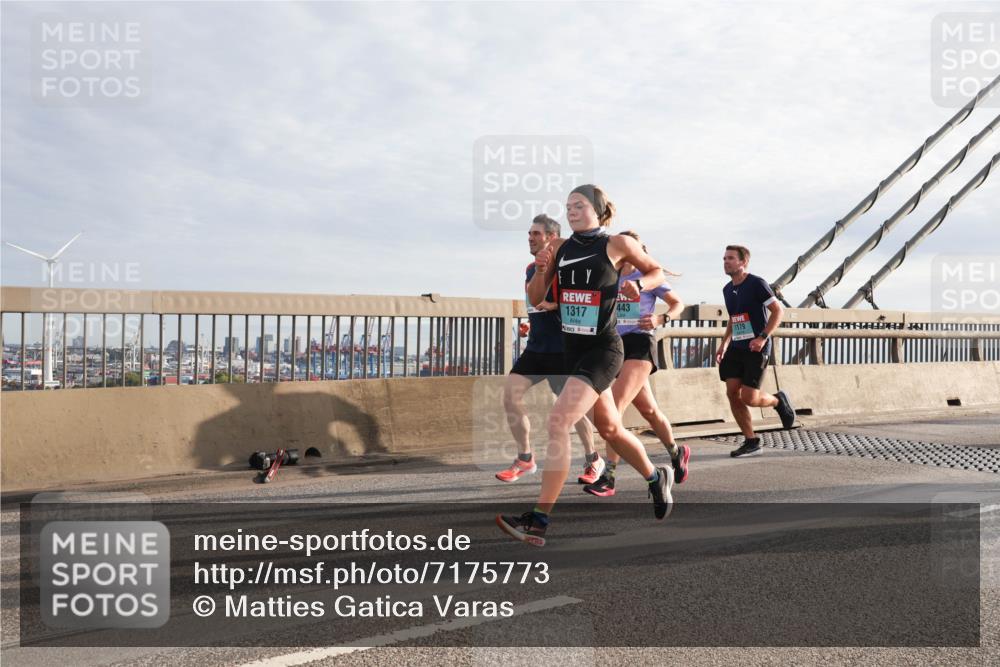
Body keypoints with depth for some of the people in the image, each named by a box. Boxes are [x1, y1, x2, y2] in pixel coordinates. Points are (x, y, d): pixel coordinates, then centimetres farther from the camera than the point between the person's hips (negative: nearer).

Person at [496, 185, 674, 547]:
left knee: (558, 421, -21)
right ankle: (657, 478, 46)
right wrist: (541, 269, -11)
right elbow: (535, 299, 7)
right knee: (609, 428, 19)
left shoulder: (618, 245, -5)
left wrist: (638, 285, -11)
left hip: (602, 350, -6)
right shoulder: (559, 247, 6)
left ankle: (538, 520, -19)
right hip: (572, 349, 7)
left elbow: (657, 272, 9)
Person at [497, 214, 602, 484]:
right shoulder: (530, 269, 13)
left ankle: (594, 460, 24)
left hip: (561, 349, -7)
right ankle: (525, 459, 7)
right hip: (535, 348, 7)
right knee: (510, 394, -5)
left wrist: (553, 306, -24)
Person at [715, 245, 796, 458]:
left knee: (749, 398, -11)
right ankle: (751, 442, 8)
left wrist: (763, 337, -20)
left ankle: (779, 401, 22)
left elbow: (778, 311, -11)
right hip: (736, 348, 7)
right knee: (732, 393, -3)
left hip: (756, 348, -7)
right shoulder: (727, 289, 12)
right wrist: (723, 344, 14)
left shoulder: (756, 283, -10)